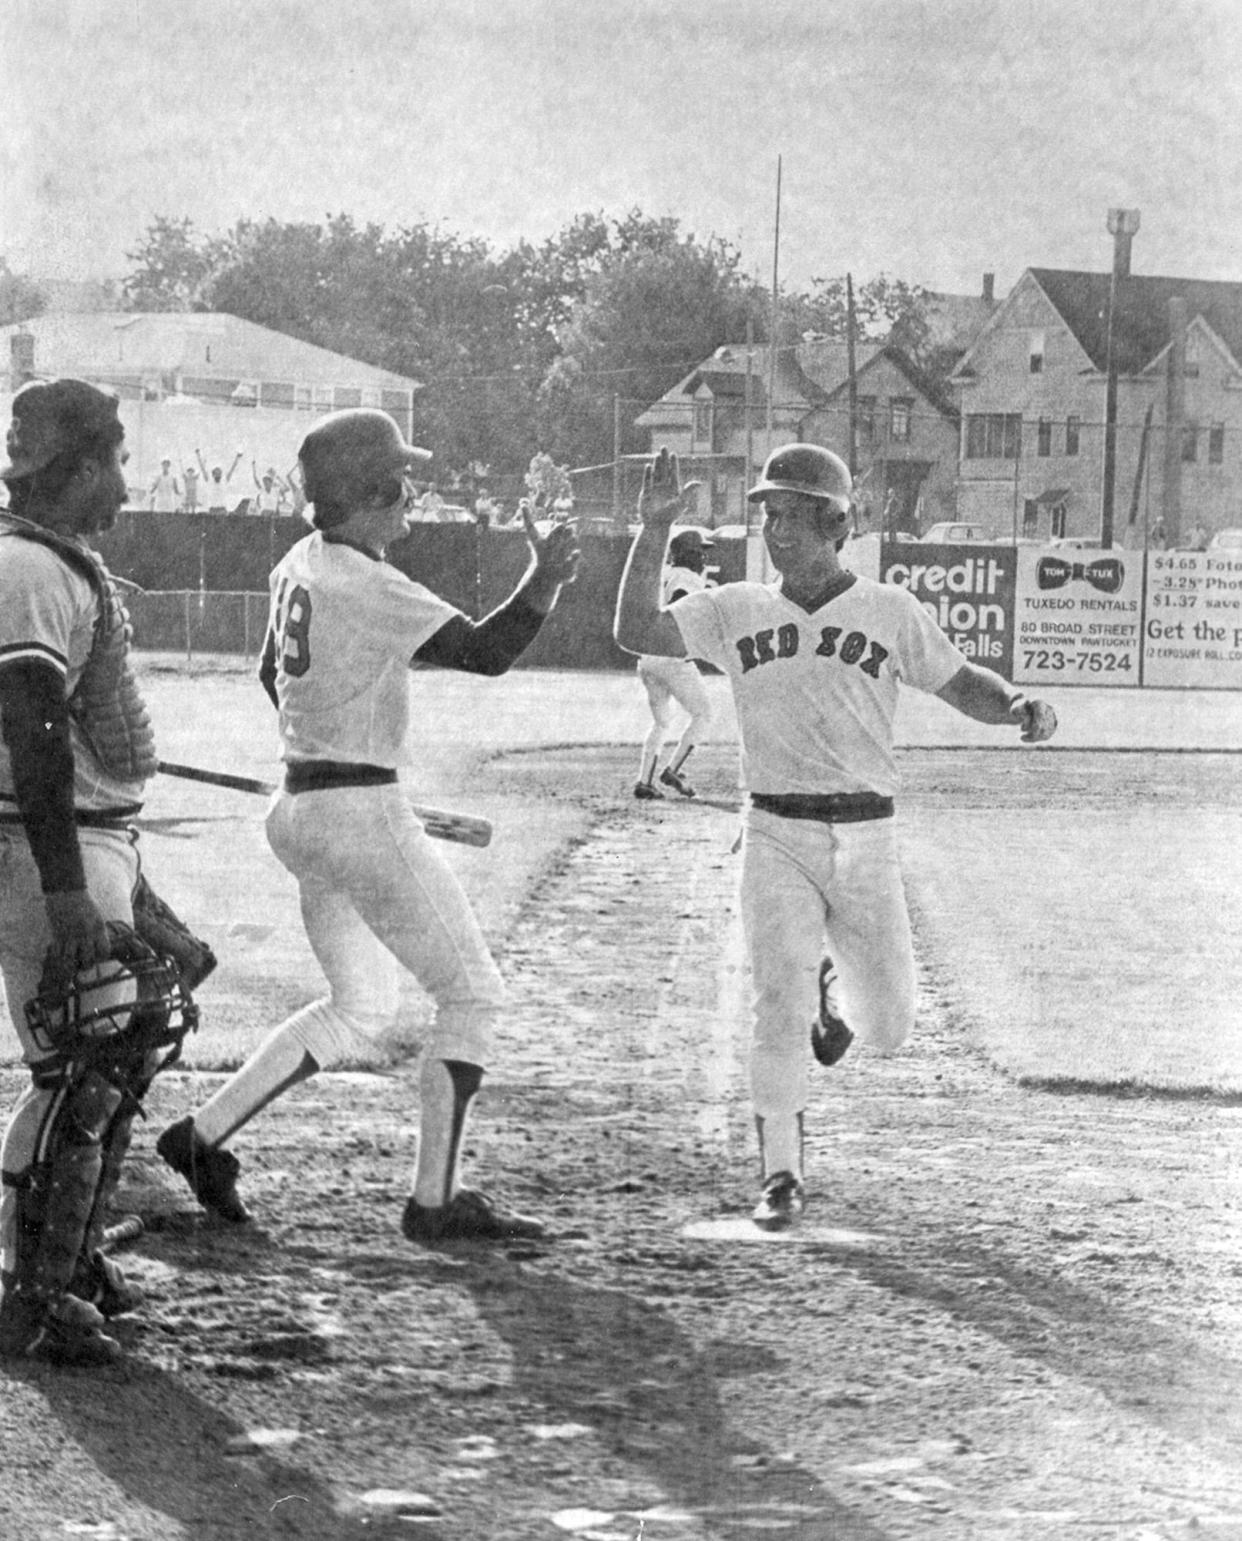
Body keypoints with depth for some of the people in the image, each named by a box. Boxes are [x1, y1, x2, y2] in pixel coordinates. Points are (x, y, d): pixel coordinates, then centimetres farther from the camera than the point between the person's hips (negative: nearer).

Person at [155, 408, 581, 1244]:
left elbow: (273, 673, 22)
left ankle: (205, 1135, 16)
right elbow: (486, 651, -26)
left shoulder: (300, 566, 8)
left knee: (364, 1001, 21)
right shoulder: (368, 587, -21)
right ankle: (435, 1200, 3)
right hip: (362, 814, -10)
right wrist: (547, 580, -26)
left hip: (302, 809, 10)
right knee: (474, 994, 1)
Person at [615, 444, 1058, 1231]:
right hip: (776, 838, 0)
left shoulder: (890, 612, 3)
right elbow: (637, 631, -5)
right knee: (779, 1003, -14)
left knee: (889, 1026, 3)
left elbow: (964, 683, 4)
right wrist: (654, 529, -14)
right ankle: (781, 1175, -5)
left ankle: (835, 989, 39)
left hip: (866, 842, 0)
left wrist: (1020, 704, -18)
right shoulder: (736, 611, 4)